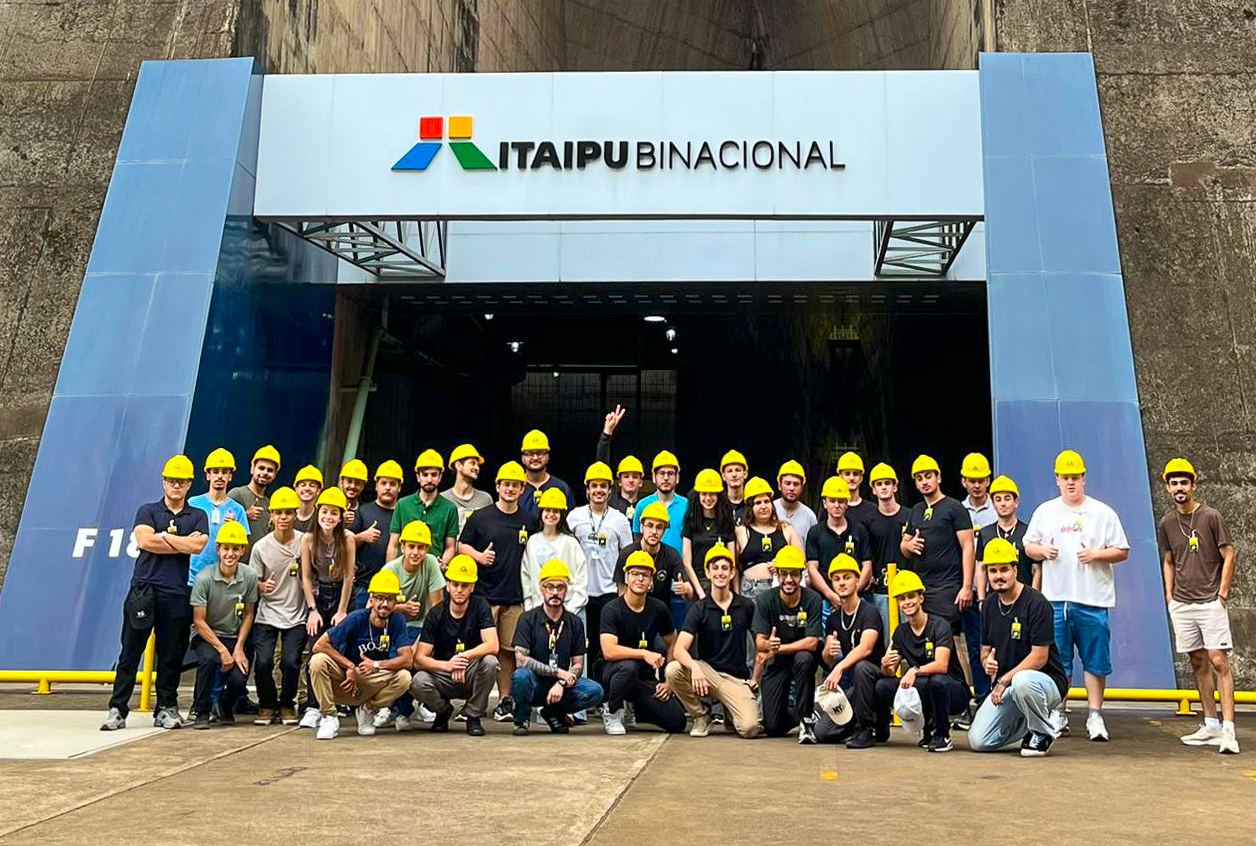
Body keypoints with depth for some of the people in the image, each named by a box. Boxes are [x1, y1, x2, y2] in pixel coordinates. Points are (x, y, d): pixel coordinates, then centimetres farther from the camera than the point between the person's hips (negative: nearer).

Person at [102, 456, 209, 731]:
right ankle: (117, 710, 4)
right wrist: (183, 544, -5)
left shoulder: (197, 516, 13)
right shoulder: (147, 511, 11)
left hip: (176, 594, 1)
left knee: (171, 655, 4)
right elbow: (144, 541, -8)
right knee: (130, 652, 0)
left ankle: (166, 709, 14)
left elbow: (198, 545, -6)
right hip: (143, 589, -1)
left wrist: (162, 536, -3)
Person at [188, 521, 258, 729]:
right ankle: (201, 711, -11)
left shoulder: (249, 576, -9)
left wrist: (239, 648, -8)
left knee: (240, 679, -19)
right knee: (209, 658, -35)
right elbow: (199, 621, -13)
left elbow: (248, 614, 1)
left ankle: (226, 706, 20)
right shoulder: (204, 578, -17)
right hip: (205, 635, -2)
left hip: (234, 637, 2)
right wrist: (222, 649, -18)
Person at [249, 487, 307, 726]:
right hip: (267, 615, 1)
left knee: (291, 663, -14)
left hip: (296, 616, 0)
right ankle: (267, 705, 14)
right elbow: (253, 582, 5)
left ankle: (287, 704, 15)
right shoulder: (261, 547, -3)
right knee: (263, 662, -14)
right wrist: (261, 587, -16)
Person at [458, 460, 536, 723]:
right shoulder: (480, 517, 3)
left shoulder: (528, 522, 11)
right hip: (484, 594, -2)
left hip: (515, 596, 3)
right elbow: (462, 545, 6)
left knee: (507, 650, 6)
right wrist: (479, 556, -12)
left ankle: (505, 701, 14)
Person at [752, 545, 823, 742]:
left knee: (804, 658, -38)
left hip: (802, 658, -1)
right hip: (775, 663, 1)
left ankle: (807, 718, -18)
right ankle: (798, 714, 30)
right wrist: (768, 645, -42)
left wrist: (777, 648, -24)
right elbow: (759, 642, -18)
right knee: (772, 727, -6)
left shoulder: (812, 600, -15)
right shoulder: (765, 600, -12)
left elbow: (812, 643, -20)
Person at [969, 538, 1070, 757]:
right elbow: (985, 649, 13)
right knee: (978, 741, -9)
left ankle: (1043, 733, -11)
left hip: (1048, 681, -6)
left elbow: (1039, 657, -18)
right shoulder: (990, 605, 7)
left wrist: (1004, 681, -20)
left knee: (1022, 681, -42)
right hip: (1005, 684, 6)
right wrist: (987, 662, -11)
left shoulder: (1036, 603, -15)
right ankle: (1025, 723, 20)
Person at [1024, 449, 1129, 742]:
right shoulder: (1044, 511, 11)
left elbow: (1122, 552, 4)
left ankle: (1095, 716, 9)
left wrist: (1096, 555, -12)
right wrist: (1042, 550, -6)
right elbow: (1028, 545, 15)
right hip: (1055, 599, 2)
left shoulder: (1103, 513, 5)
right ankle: (1058, 716, 15)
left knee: (1095, 660, 1)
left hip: (1092, 600, -2)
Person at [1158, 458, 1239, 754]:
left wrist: (1222, 593, -7)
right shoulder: (1167, 523, 8)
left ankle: (1228, 730, -11)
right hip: (1181, 605, 5)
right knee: (1199, 663, 9)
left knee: (1218, 661, -10)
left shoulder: (1211, 517, -5)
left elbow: (1229, 555, -3)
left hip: (1210, 602, -5)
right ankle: (1211, 726, 16)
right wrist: (1169, 595, 11)